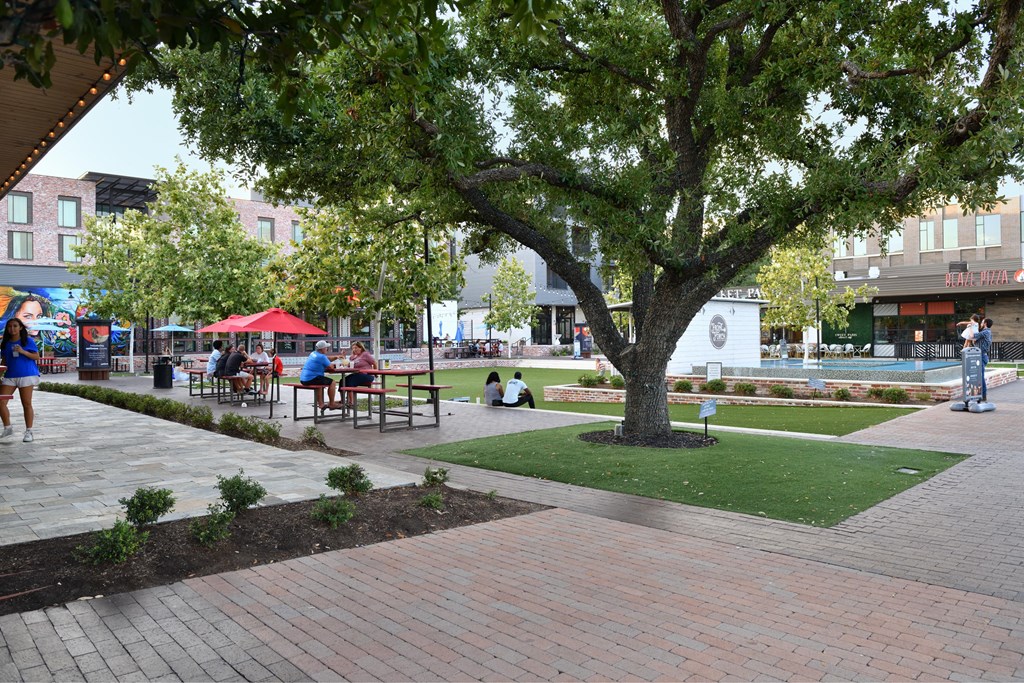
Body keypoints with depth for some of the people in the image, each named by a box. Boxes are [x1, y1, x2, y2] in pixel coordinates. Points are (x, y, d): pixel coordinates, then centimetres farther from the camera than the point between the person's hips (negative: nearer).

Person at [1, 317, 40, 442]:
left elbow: (37, 357, -3)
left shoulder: (28, 341, 0)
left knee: (26, 404, 0)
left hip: (27, 376, -4)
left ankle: (28, 432, 6)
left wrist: (23, 352, -17)